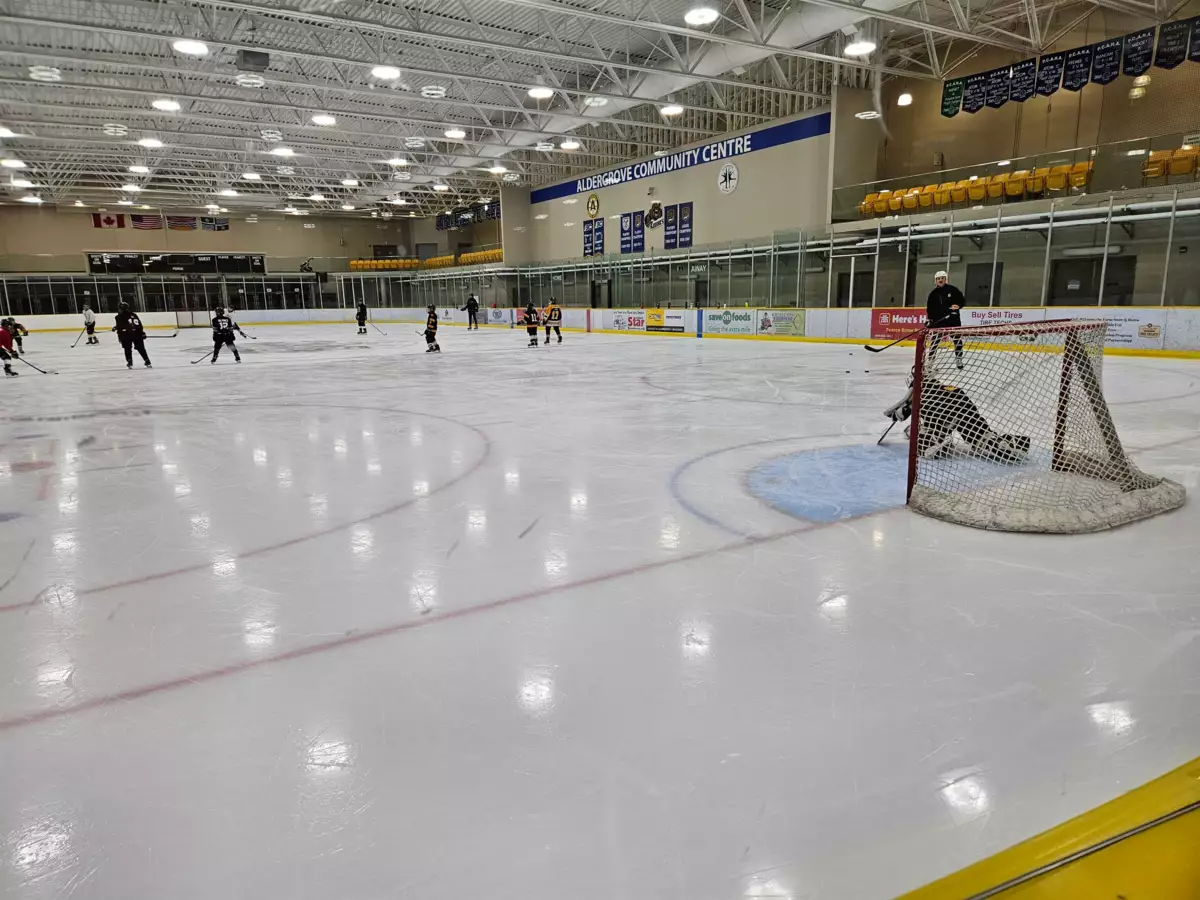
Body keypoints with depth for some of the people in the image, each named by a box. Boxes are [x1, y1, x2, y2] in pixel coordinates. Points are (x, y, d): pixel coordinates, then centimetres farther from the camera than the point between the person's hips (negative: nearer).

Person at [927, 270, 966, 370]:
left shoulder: (952, 289, -1)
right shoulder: (933, 293, 6)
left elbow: (963, 300, 1)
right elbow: (929, 308, 6)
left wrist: (957, 305, -19)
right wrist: (928, 319, -5)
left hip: (953, 319, -1)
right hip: (938, 320, 1)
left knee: (957, 339, 2)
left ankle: (958, 358, 13)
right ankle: (930, 359, 6)